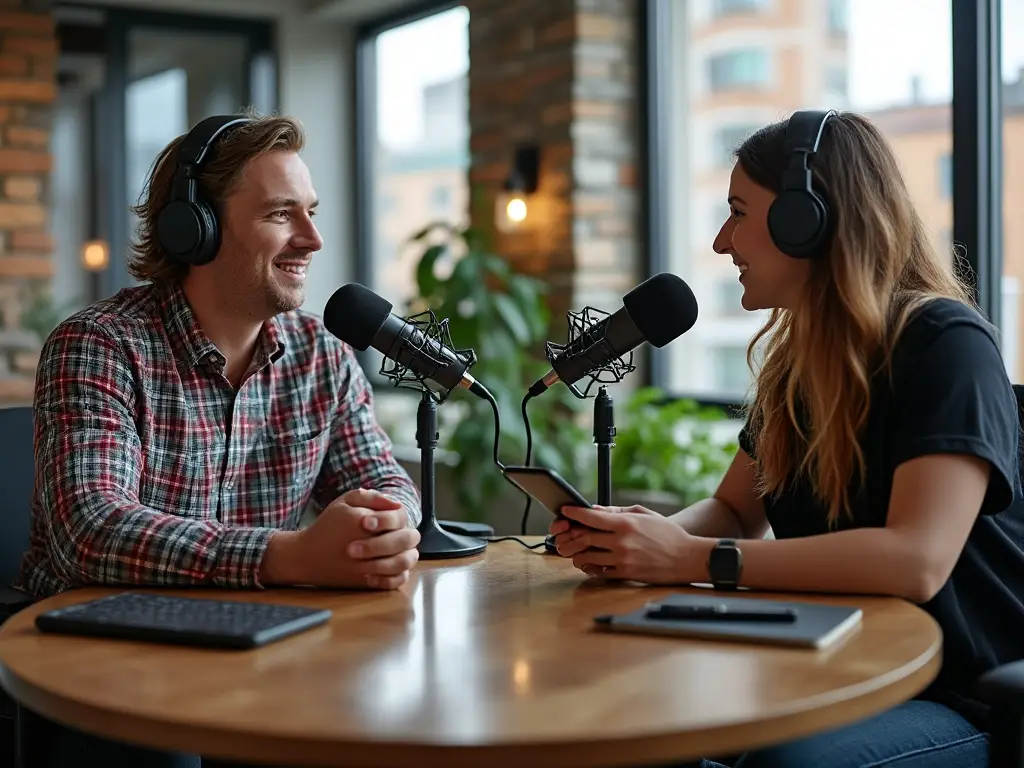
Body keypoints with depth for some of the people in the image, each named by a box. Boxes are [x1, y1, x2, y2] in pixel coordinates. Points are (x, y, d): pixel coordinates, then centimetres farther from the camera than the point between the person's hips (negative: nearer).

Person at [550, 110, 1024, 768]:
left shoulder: (944, 344, -17)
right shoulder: (793, 357, 7)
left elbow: (916, 560, -29)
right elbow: (735, 512, 14)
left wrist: (690, 559, -28)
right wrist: (647, 536, -10)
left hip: (968, 705, -6)